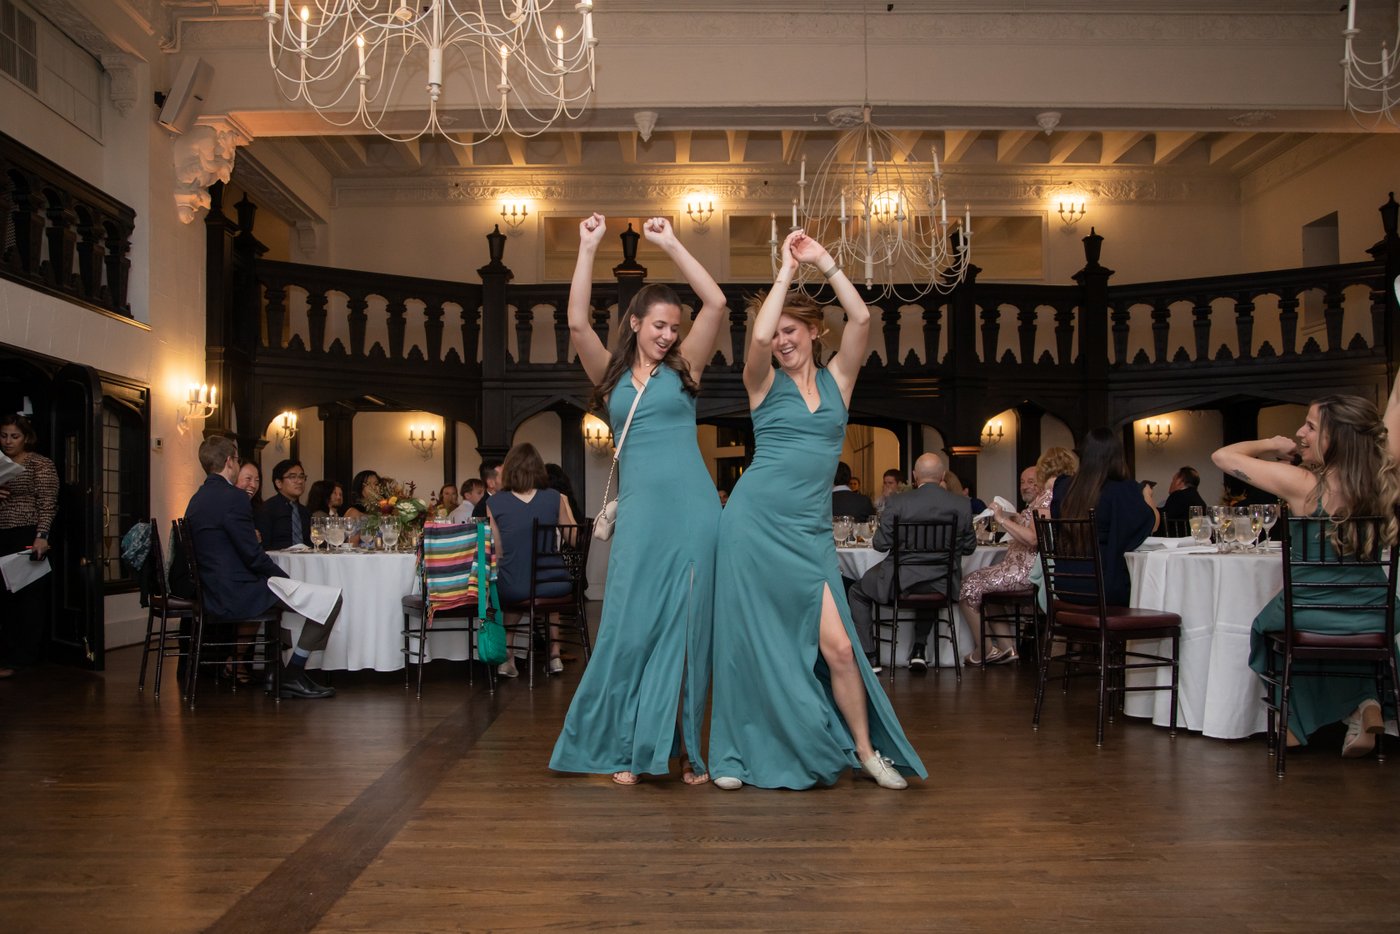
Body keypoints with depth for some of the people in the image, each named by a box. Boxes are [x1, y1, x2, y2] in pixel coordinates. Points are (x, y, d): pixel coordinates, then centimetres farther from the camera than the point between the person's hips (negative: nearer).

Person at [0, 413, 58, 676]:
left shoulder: (40, 464, -2)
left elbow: (47, 504, -11)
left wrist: (41, 536, -22)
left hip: (28, 538, -6)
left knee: (28, 597, -2)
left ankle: (21, 659, 1)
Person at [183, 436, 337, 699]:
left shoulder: (197, 500, 13)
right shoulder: (233, 497, -16)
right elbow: (253, 555, -19)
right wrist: (287, 578, -2)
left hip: (216, 593, 10)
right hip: (237, 596, -10)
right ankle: (292, 675, -2)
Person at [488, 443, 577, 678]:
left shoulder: (495, 503, -3)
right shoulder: (555, 498, -1)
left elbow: (497, 552, 2)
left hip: (513, 589, -1)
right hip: (557, 587, 1)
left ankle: (506, 658, 30)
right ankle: (554, 655, 34)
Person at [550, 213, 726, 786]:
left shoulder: (683, 369, 10)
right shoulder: (612, 375, 12)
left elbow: (716, 304, -1)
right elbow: (577, 323, -2)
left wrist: (669, 244, 2)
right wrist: (588, 249, -3)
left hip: (691, 509, 0)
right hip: (638, 513, 1)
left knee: (688, 626, 3)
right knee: (630, 627, 0)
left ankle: (684, 747, 13)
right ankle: (626, 747, 13)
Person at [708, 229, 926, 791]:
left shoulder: (837, 380, 12)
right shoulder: (765, 384, 5)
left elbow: (862, 319, -3)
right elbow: (758, 335, -15)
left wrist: (824, 262, -1)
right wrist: (787, 269, -6)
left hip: (809, 531, 1)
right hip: (755, 520, -1)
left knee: (836, 644, -7)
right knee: (752, 641, 3)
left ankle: (866, 749, 12)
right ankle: (740, 755, 18)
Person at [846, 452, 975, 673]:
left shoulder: (897, 503, -12)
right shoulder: (961, 504, -3)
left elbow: (880, 544, -6)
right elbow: (969, 547, 6)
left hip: (902, 582, -4)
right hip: (942, 586, 4)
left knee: (857, 592, 23)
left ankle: (868, 657, 16)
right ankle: (920, 649, 35)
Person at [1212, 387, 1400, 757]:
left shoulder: (1303, 485, -23)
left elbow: (1222, 456, -14)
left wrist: (1273, 445, 0)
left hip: (1308, 616, -3)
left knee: (1268, 625, 31)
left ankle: (1296, 723, 31)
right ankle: (1367, 702, 17)